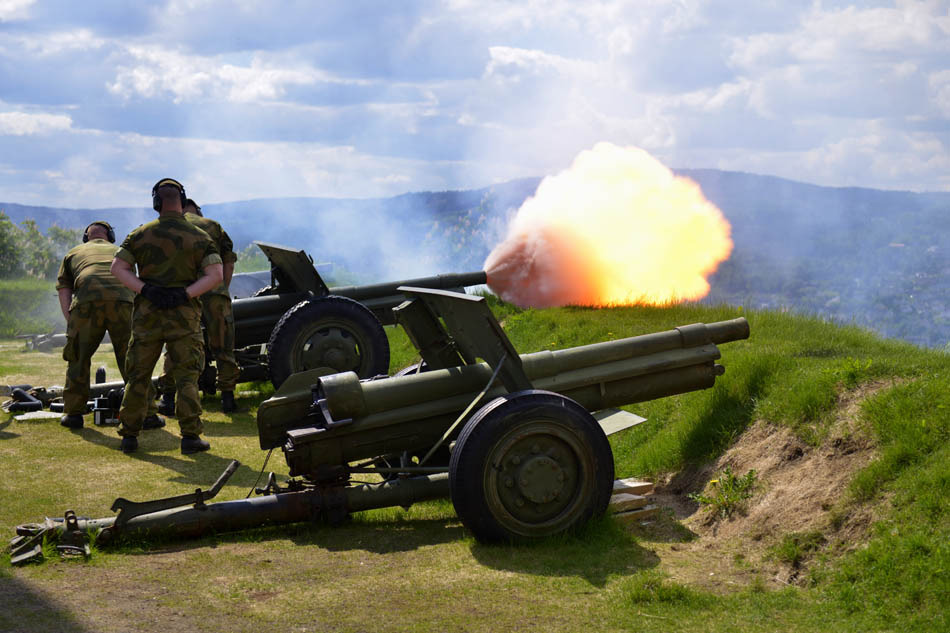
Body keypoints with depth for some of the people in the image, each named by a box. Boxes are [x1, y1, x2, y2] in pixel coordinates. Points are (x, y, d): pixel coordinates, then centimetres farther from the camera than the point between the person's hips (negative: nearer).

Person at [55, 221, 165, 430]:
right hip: (122, 301, 1)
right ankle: (147, 414, 8)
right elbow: (135, 286, 35)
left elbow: (63, 292, 21)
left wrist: (72, 326, 16)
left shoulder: (73, 254, 32)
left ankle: (73, 413, 19)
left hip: (86, 303, -1)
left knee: (78, 358, 17)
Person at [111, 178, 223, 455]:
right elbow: (216, 274, -9)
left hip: (147, 315, 1)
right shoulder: (199, 237, -1)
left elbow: (118, 268, -3)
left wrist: (145, 290, -10)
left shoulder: (141, 234, 2)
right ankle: (190, 436, -4)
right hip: (184, 316, -1)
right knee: (186, 376, 2)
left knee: (138, 376, 10)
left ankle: (129, 435, 12)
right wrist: (185, 294, -12)